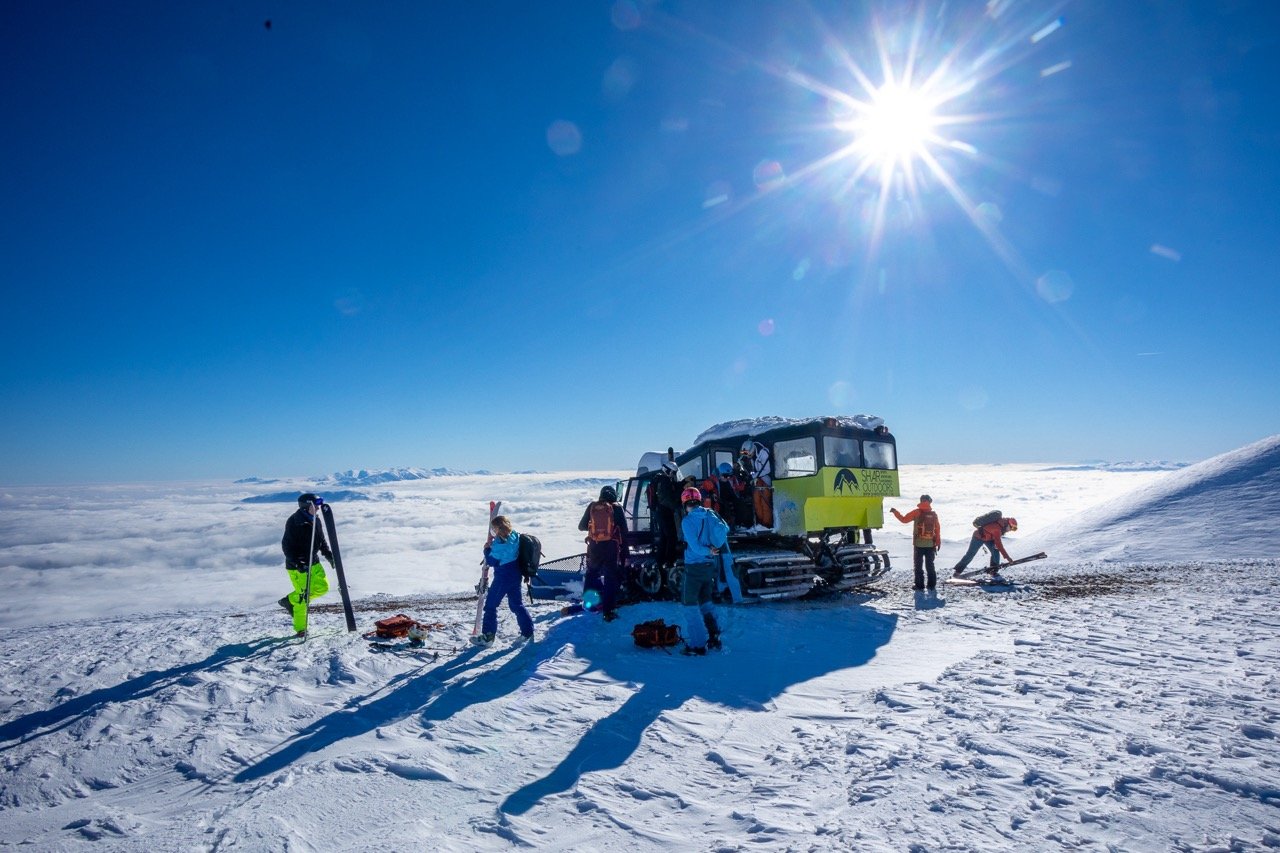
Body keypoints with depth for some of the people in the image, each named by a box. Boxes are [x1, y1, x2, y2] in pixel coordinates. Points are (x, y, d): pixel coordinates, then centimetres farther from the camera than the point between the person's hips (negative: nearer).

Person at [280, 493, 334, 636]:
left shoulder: (315, 521, 5)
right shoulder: (294, 522, -19)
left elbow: (321, 541, 18)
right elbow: (286, 545, -19)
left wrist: (328, 554, 6)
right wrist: (297, 563, -25)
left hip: (313, 562, 8)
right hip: (297, 566, -8)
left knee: (322, 587, 9)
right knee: (303, 595, -2)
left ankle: (290, 600, 25)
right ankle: (300, 629, 13)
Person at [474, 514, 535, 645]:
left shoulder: (500, 545, -23)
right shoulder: (515, 537, 1)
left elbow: (491, 561, -16)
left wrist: (487, 549, -3)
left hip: (502, 578, -8)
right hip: (516, 576, 8)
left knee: (490, 605, 6)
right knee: (516, 604, 19)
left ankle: (487, 636, 12)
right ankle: (528, 631, 21)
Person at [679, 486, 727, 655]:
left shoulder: (687, 521, -14)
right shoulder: (710, 515, 4)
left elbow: (694, 545, -20)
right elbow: (724, 529, -3)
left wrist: (709, 551, -6)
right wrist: (715, 548, 3)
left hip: (694, 567, -6)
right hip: (711, 565, 6)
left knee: (690, 604, 2)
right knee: (705, 602, 22)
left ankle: (698, 644, 1)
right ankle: (713, 636, 21)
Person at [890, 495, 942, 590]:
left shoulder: (917, 512, -7)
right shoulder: (934, 514, 3)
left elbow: (904, 519, -7)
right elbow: (937, 529, 4)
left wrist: (895, 511, 5)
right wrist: (938, 542, 10)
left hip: (919, 543, -3)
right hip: (930, 544, 3)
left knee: (918, 565, 4)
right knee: (930, 565, 12)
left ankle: (919, 584, 1)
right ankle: (932, 584, 13)